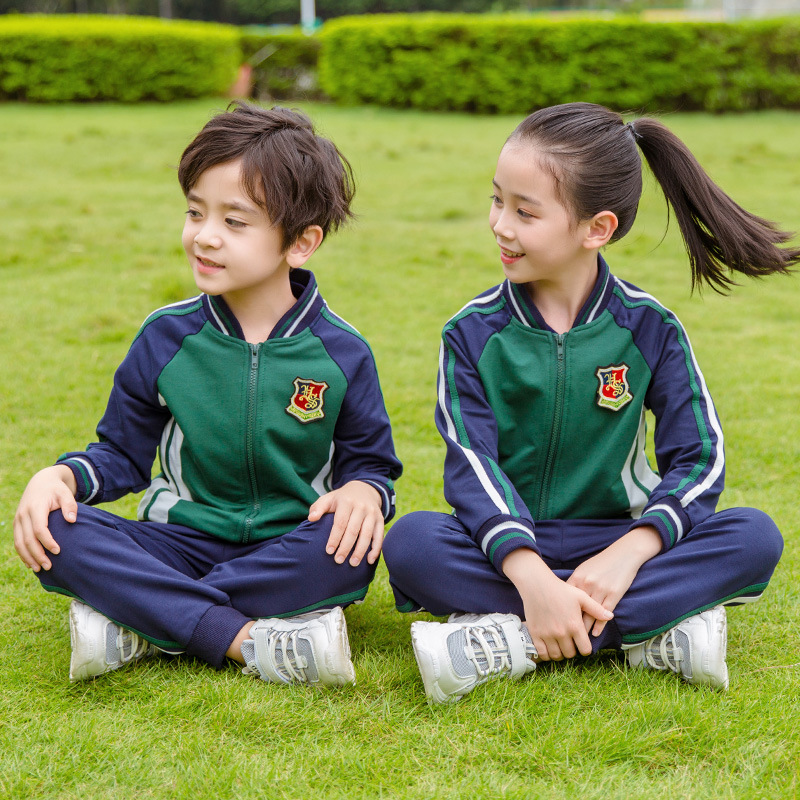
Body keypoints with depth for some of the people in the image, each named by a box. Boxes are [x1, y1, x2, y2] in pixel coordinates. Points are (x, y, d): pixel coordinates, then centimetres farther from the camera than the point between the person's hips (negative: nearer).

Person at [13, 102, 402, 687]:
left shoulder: (341, 353, -2)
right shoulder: (165, 338, 2)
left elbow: (371, 461, 5)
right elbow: (122, 452, 10)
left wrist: (363, 491, -20)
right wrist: (60, 476, -11)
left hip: (290, 551, -1)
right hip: (185, 543, 1)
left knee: (356, 545, -36)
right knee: (57, 533, -25)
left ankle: (145, 627, -27)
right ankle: (249, 640, -35)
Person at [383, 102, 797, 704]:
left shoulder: (649, 328, -2)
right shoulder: (473, 333, -3)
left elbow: (699, 458, -8)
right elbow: (472, 464, -14)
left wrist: (628, 554, -26)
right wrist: (531, 578, -31)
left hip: (615, 537, 1)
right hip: (507, 545, -1)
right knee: (410, 542, -31)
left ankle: (512, 643, -32)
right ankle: (653, 629, -31)